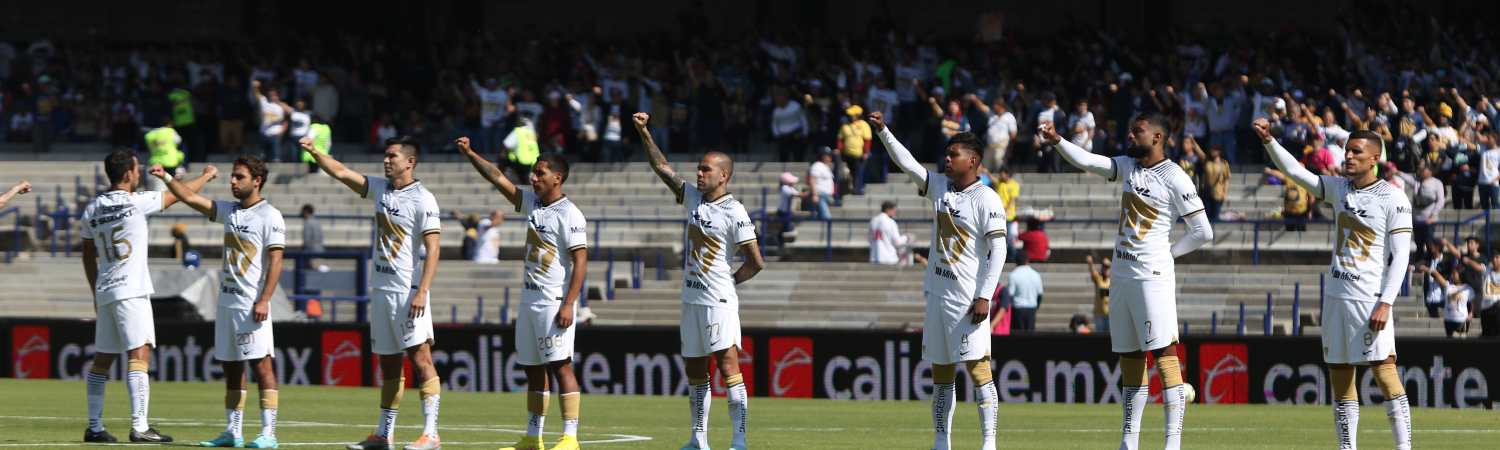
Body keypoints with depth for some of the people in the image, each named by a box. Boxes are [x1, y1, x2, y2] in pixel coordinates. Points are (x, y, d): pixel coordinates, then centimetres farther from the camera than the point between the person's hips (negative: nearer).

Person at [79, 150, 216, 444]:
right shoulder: (137, 203, -9)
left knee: (102, 360, 11)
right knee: (139, 355, -11)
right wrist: (207, 176, 21)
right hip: (131, 292, -7)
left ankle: (94, 427, 14)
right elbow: (180, 194, 3)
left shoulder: (91, 210, 9)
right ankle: (139, 427, -19)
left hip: (104, 293, 7)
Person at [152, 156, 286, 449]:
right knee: (231, 368, 9)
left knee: (261, 365, -9)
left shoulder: (269, 216, -7)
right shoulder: (229, 211, 14)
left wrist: (264, 300, -20)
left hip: (252, 305, -8)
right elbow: (190, 198, 16)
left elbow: (275, 261, -13)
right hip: (227, 301, 8)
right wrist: (166, 178, 4)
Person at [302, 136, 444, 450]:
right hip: (381, 288, 8)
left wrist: (421, 292, -22)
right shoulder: (380, 189, 11)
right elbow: (341, 173, 17)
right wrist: (314, 153, 4)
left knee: (420, 356, -13)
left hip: (409, 291, -8)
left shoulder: (422, 200, -10)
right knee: (388, 363, 11)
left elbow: (432, 250, -15)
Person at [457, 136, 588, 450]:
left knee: (560, 366, -12)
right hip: (529, 299, 9)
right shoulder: (531, 202, 11)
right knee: (533, 370, 11)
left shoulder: (569, 215, -12)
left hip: (554, 302, -9)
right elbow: (498, 179, 16)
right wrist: (470, 155, 7)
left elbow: (580, 262, -16)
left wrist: (568, 304, -21)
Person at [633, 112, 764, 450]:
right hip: (691, 300, 8)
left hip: (719, 301, -8)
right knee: (695, 372, 11)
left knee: (728, 366, -13)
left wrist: (729, 282, 0)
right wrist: (644, 133, 9)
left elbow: (756, 262, -11)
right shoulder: (693, 198, 10)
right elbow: (662, 168, 15)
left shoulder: (734, 212, -11)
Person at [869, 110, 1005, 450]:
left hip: (968, 298, -8)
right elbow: (907, 164, 16)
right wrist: (883, 131, 6)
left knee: (978, 368, -13)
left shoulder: (986, 199, -10)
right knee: (941, 373, 9)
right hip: (937, 292, 8)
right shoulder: (940, 186, 11)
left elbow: (998, 250, -13)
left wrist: (985, 296, -18)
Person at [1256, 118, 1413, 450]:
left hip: (1371, 299, -7)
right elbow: (1295, 171, 11)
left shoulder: (1393, 199, -8)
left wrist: (1386, 303, -17)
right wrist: (1269, 141, -4)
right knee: (1339, 377, 7)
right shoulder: (1339, 188, 11)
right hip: (1337, 295, 7)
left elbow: (1400, 256, -11)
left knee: (1384, 372, -12)